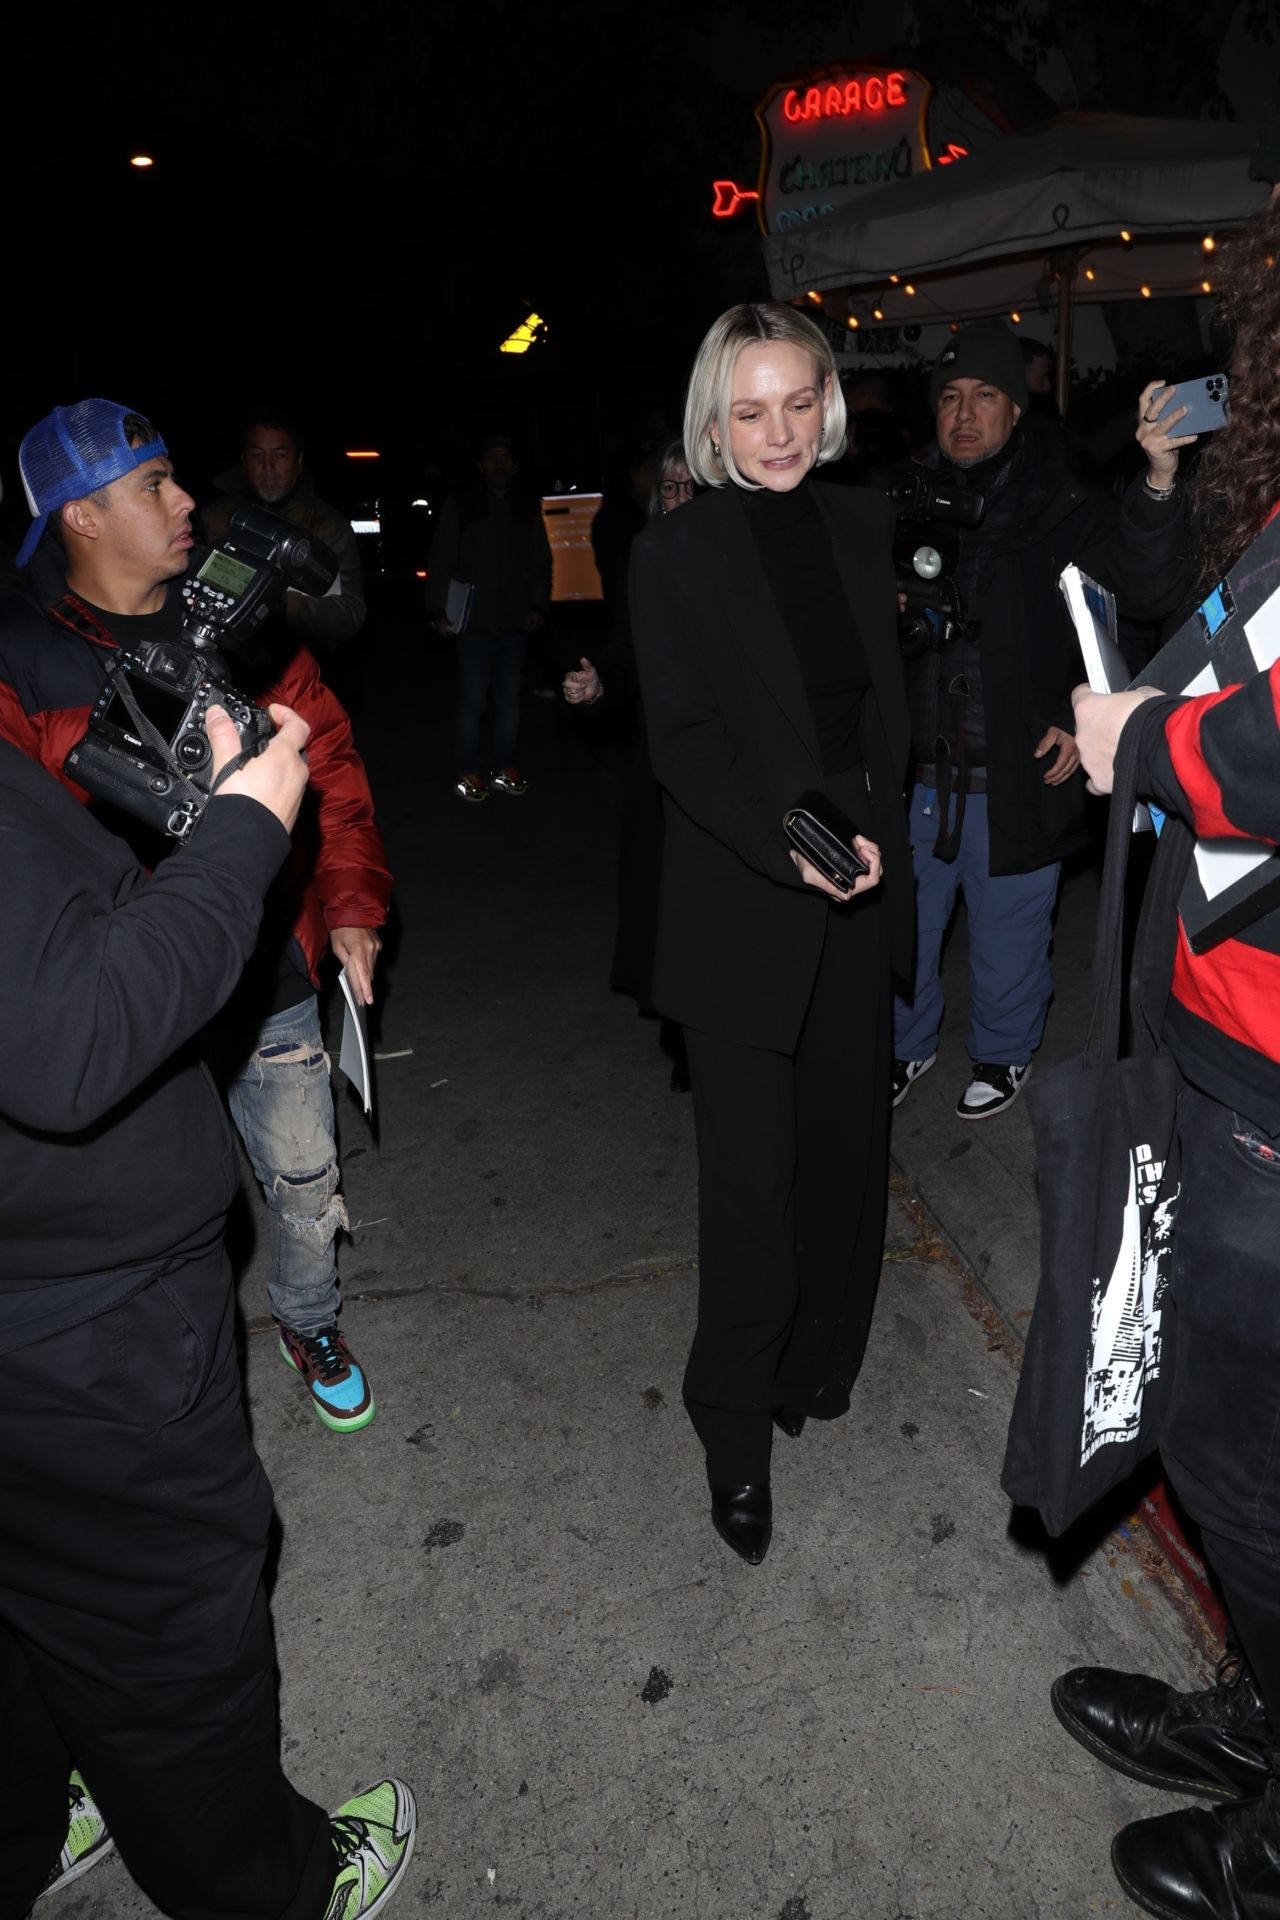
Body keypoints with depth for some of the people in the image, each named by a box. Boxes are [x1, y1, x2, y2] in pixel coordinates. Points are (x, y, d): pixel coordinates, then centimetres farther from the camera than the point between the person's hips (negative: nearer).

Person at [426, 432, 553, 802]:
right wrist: (437, 610, -8)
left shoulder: (528, 508, 12)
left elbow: (541, 562, 15)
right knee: (473, 698, -4)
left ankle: (504, 768, 18)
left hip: (516, 621, 4)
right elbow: (440, 561, -1)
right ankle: (467, 773, 4)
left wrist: (539, 606, 5)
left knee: (509, 696, 8)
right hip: (474, 620, -3)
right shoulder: (460, 505, 2)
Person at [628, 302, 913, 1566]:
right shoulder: (673, 554, -5)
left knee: (845, 1151, 12)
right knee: (753, 1180, 1)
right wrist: (790, 846, -23)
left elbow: (885, 701, 13)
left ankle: (818, 1368, 34)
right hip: (744, 915, -4)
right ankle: (737, 1437, 20)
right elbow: (682, 742, -11)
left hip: (858, 899, 5)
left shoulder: (861, 525, 9)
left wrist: (879, 840, 4)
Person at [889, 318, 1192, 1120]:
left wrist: (1160, 481, -28)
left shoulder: (1059, 508, -4)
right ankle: (908, 1044, 41)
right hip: (915, 773, 3)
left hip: (1015, 779, -2)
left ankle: (1004, 1055, 39)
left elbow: (1145, 588, -16)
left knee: (1008, 940, 14)